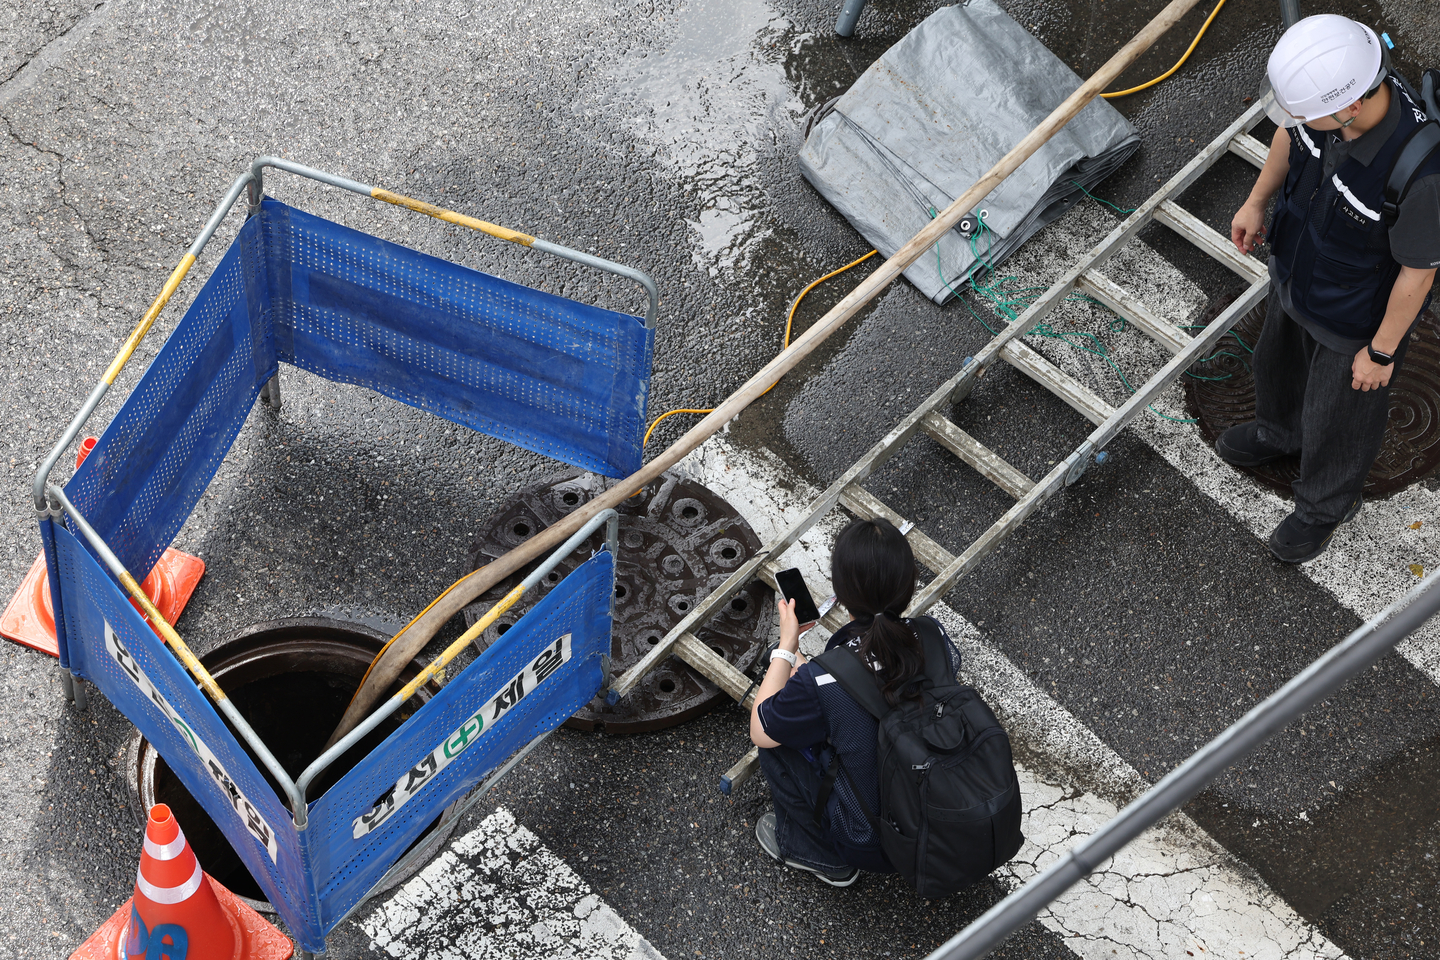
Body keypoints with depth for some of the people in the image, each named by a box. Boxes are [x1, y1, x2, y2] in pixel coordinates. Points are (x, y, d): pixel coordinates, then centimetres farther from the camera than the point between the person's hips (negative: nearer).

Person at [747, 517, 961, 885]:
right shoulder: (934, 635, -16)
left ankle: (822, 855, 24)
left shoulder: (821, 681, -31)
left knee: (776, 739, 8)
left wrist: (787, 646, 1)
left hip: (876, 849, -5)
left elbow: (760, 730, -10)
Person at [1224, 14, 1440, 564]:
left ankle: (1327, 503, 54)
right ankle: (1280, 431, 68)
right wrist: (1257, 201, 7)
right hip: (1293, 272, 6)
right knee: (1280, 364, 34)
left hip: (1357, 320, -6)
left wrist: (1381, 351, -14)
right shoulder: (1330, 83, -27)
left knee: (1339, 416, 23)